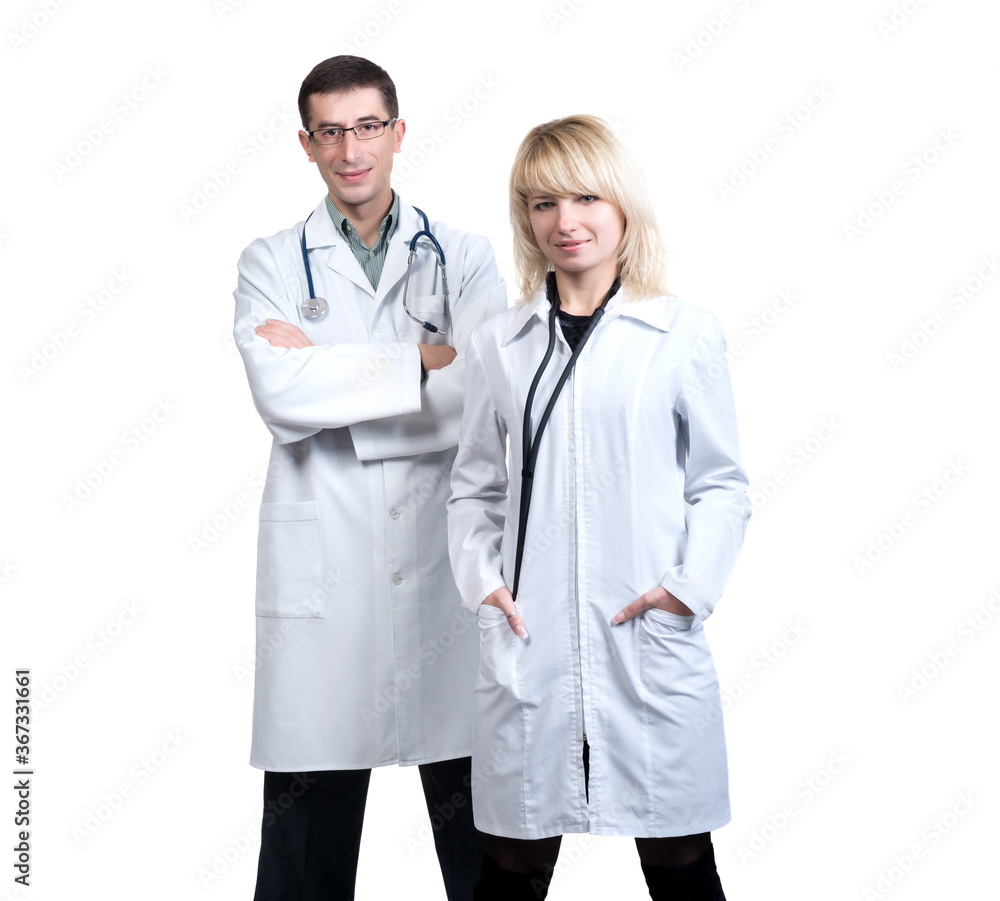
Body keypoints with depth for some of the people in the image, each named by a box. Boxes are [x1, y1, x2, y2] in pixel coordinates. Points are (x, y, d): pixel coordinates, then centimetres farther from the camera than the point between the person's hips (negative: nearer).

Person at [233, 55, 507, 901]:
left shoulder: (464, 257, 9)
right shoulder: (271, 264, 9)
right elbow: (281, 394, -10)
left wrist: (328, 374, -9)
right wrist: (423, 362, -10)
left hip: (447, 563, 1)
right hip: (323, 568, 0)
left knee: (473, 802, 6)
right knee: (310, 803, 4)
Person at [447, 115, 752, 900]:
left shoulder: (686, 335, 1)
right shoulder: (498, 344, 9)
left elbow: (723, 483, 4)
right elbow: (473, 486, 14)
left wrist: (691, 584, -9)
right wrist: (482, 578, -1)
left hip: (652, 639, -2)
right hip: (529, 640, 2)